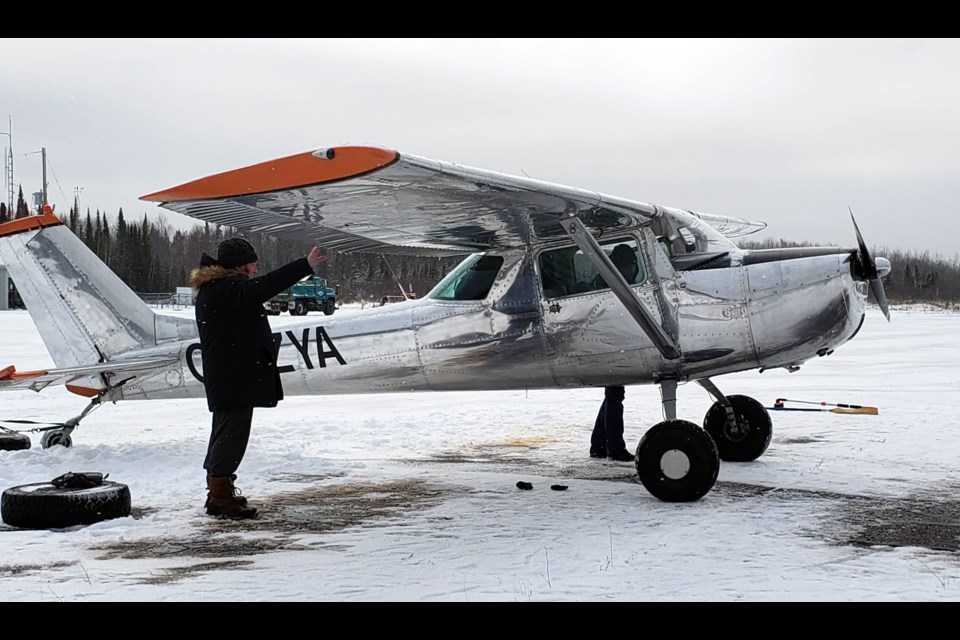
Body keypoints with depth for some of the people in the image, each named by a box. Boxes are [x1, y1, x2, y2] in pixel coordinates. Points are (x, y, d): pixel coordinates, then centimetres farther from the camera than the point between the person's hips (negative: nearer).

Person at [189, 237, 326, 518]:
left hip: (223, 376, 11)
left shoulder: (212, 288, 14)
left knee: (225, 432, 19)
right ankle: (220, 498, -5)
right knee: (232, 432, -8)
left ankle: (219, 490, 29)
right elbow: (266, 286, -30)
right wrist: (306, 265, -30)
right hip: (235, 377, -11)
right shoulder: (228, 289, -19)